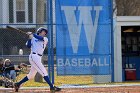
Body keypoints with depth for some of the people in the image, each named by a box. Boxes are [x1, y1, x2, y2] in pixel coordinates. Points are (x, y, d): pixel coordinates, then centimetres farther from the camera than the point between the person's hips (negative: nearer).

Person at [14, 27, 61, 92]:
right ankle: (52, 87, -20)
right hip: (34, 56, -6)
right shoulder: (33, 38, 10)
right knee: (44, 72, -14)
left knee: (31, 75, 12)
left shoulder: (45, 39, 18)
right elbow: (28, 46, 0)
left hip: (38, 58, 6)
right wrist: (30, 38, -8)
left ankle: (18, 84, 20)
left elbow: (41, 38, -4)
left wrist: (32, 34, -5)